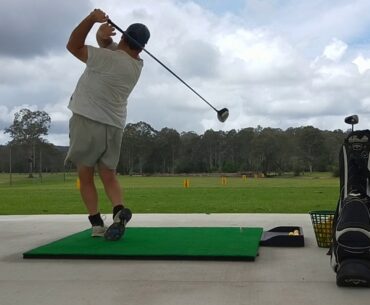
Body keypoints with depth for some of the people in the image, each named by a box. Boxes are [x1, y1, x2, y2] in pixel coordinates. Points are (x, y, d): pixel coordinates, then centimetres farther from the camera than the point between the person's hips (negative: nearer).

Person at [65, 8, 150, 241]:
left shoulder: (107, 58, -16)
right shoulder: (138, 64, 4)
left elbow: (73, 46, -3)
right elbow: (106, 41, 11)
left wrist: (92, 17, -11)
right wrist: (104, 33, -12)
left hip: (88, 121, -5)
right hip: (114, 126, 6)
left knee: (86, 176, 4)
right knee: (109, 175, 9)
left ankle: (97, 223, -4)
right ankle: (119, 209, -16)